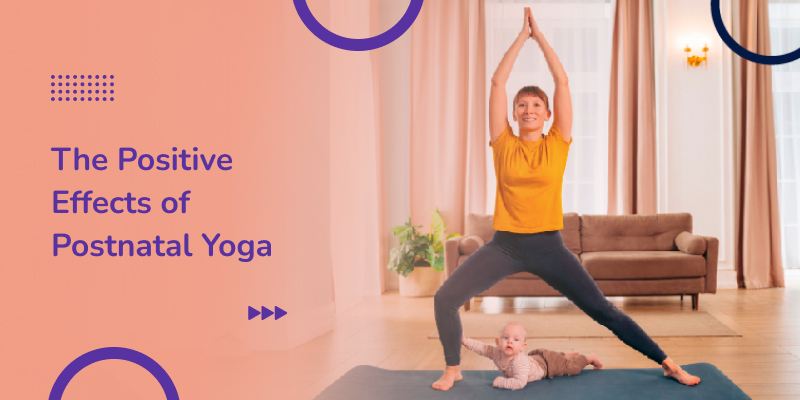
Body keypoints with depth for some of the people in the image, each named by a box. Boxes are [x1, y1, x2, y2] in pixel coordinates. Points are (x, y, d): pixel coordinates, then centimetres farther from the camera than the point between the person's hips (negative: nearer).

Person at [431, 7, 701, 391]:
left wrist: (539, 35, 5)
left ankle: (667, 364, 13)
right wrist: (522, 36, 5)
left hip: (548, 246, -1)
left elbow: (562, 80, 0)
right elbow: (497, 81, 1)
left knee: (602, 309, 0)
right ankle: (452, 369, 11)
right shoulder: (504, 143, 4)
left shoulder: (558, 144, 3)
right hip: (505, 244, 1)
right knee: (445, 298, -12)